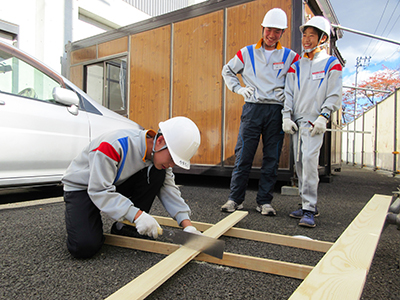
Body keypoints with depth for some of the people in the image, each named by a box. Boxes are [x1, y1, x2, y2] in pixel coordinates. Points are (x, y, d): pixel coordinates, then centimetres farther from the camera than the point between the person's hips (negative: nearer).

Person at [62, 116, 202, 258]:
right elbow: (99, 191, -34)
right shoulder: (115, 145, -35)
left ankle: (124, 227, -7)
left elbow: (168, 189, -10)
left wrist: (187, 225, -22)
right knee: (84, 247, -27)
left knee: (157, 173, -19)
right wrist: (137, 215, -41)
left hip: (117, 185, 6)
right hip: (82, 188, -6)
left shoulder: (159, 155, -12)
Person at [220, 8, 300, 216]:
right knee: (243, 155, -3)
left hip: (276, 111, 1)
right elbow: (227, 70, 21)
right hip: (252, 109, -1)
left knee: (271, 159, 3)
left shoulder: (290, 56, 10)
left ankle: (264, 202, 13)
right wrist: (238, 88, 6)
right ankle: (235, 199, 8)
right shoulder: (246, 53, 9)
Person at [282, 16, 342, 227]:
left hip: (314, 122, -5)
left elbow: (334, 95, -1)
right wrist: (286, 117, -1)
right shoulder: (296, 67, 16)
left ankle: (309, 210, -15)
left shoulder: (331, 64, 6)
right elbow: (288, 93, 11)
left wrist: (323, 117, -13)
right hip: (296, 122, 5)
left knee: (309, 159, -20)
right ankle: (308, 206, 16)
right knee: (300, 164, 5)